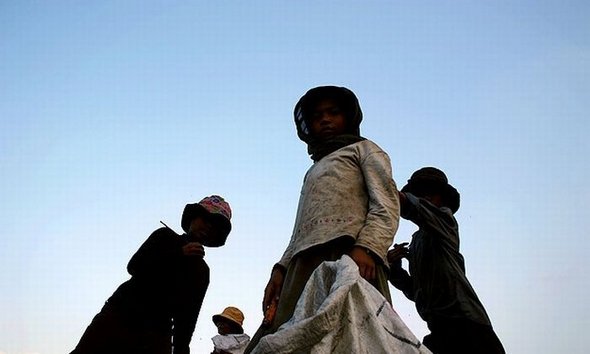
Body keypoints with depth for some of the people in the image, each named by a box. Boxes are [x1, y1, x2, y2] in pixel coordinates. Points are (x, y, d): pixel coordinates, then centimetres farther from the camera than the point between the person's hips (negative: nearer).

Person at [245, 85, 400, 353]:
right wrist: (281, 268, 11)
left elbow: (387, 205, 3)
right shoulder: (313, 170, 39)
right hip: (306, 267, 6)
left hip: (351, 259, -6)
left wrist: (365, 248, -15)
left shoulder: (363, 149, 20)